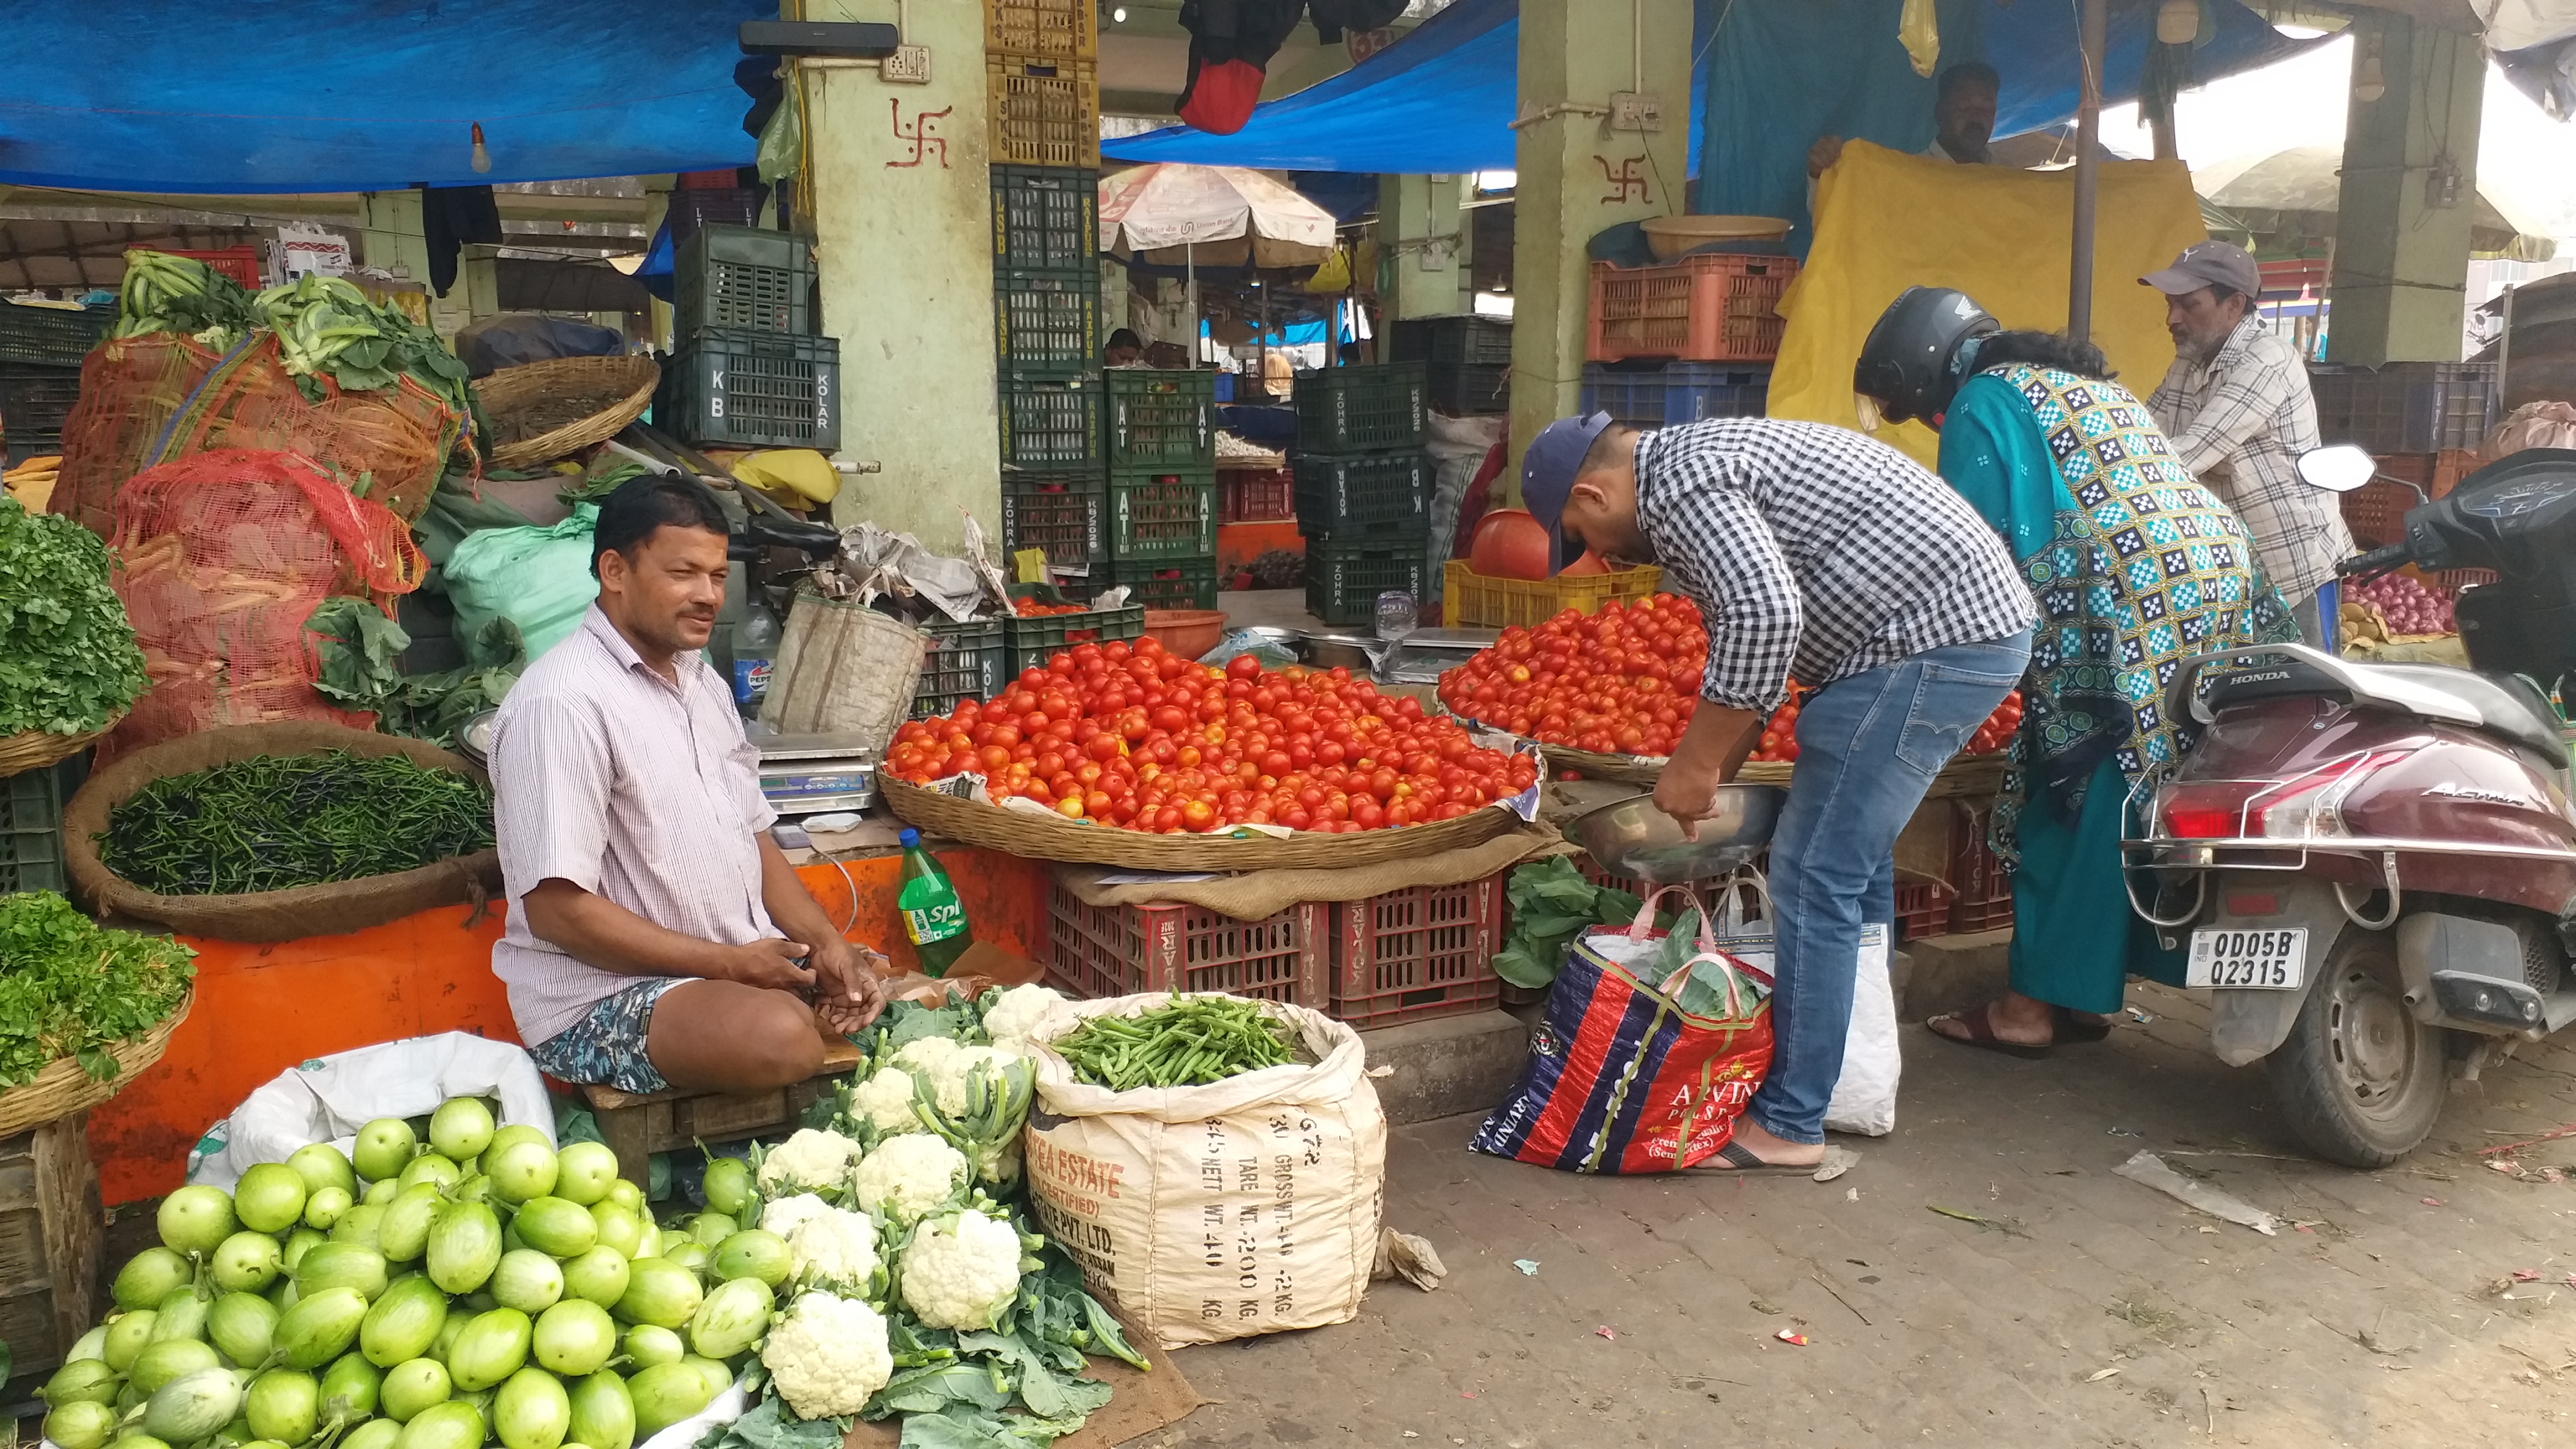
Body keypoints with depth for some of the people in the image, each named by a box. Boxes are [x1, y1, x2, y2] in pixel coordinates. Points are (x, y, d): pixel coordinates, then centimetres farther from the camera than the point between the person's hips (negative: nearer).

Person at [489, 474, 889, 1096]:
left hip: (750, 960, 9)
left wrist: (827, 945, 0)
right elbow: (556, 909, -21)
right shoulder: (563, 701, -17)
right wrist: (731, 965, -19)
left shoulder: (702, 682, 14)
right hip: (603, 995, -9)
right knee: (781, 1035, -34)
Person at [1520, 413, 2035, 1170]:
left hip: (1937, 637, -11)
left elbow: (1764, 615, -30)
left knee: (1815, 875, -7)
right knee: (1855, 855, 19)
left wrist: (1695, 765, -20)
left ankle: (1788, 1125, 2)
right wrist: (1708, 781, 21)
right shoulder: (1701, 458, 18)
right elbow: (1751, 636, 22)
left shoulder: (1677, 483, -15)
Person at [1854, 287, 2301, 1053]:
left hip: (2136, 612, -9)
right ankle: (2081, 990, 19)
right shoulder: (2081, 383, 27)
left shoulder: (1982, 403, 0)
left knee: (2076, 810, -2)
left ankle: (2034, 1006, 5)